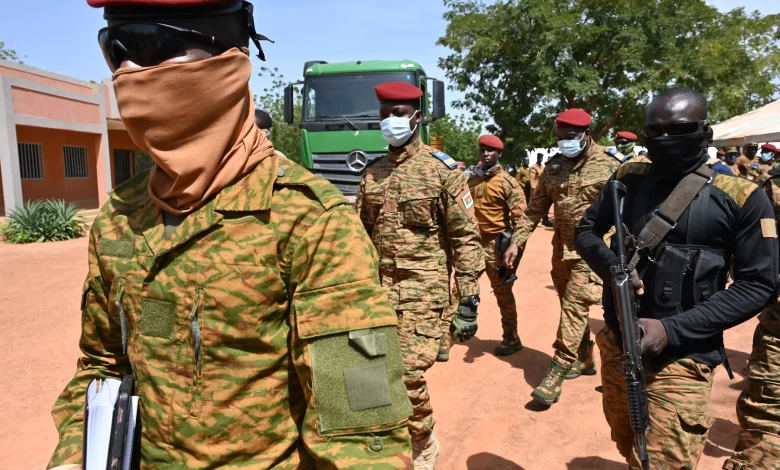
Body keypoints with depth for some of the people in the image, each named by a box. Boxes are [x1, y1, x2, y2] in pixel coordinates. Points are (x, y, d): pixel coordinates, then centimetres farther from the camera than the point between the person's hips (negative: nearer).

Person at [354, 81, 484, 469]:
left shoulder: (442, 169, -4)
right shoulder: (372, 172, 10)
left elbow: (465, 237, -5)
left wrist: (468, 300, -9)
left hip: (423, 288, -5)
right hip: (377, 286, 5)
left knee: (409, 373, -7)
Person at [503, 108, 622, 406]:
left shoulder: (608, 165, -7)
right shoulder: (554, 166, 6)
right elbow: (535, 209, 8)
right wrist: (517, 242, 2)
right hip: (561, 248, 6)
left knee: (574, 306, -10)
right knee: (571, 306, 15)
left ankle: (556, 374, -7)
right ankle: (584, 359, 33)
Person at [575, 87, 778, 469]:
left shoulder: (739, 197, -11)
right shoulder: (628, 179, 0)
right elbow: (586, 231, 9)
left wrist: (672, 330, -20)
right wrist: (612, 266, -14)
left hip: (680, 361, -4)